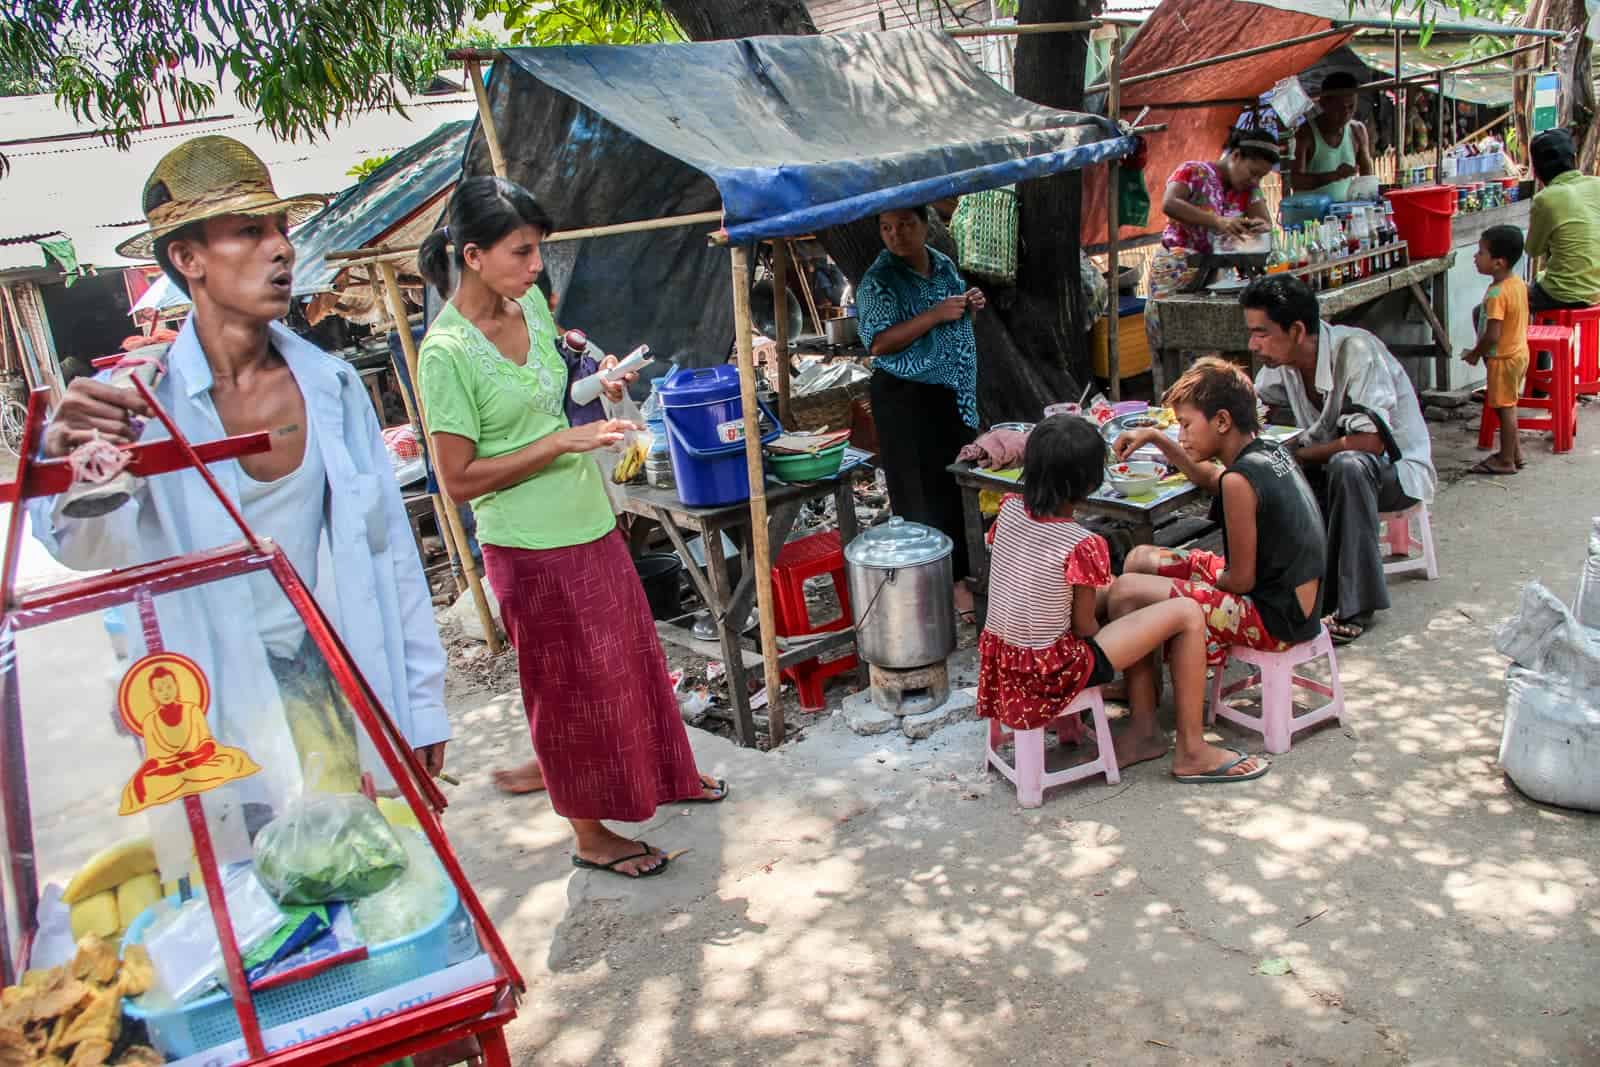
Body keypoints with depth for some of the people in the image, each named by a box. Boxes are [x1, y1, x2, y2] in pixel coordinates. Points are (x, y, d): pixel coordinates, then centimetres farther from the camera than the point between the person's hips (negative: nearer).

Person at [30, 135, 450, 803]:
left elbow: (388, 548, 3)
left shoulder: (331, 383, -1)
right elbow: (88, 549, -24)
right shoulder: (138, 402, -10)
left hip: (330, 689, 3)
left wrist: (421, 706, 5)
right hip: (211, 714, -2)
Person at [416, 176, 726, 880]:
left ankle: (663, 773, 44)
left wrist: (596, 383, 0)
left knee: (632, 653, 21)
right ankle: (590, 834, 27)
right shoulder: (446, 352, -20)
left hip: (592, 525, 7)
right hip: (530, 548, -7)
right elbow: (460, 479, -19)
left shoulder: (531, 306, 2)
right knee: (569, 685, 8)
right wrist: (563, 442, -22)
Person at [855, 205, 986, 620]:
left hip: (956, 396, 7)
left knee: (961, 484, 13)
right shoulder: (879, 280, -11)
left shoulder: (944, 265, 10)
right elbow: (879, 343, -21)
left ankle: (962, 568, 27)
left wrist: (970, 307, 0)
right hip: (909, 399, -7)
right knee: (927, 494, -2)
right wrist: (936, 314, -23)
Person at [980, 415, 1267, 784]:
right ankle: (1192, 751, 12)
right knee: (1187, 614, 1)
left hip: (1001, 659, 8)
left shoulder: (1010, 509, -3)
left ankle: (1145, 731, 26)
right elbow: (1084, 628, -11)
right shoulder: (1082, 545, -21)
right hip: (1052, 671, -8)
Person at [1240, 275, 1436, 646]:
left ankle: (1355, 605, -28)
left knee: (1347, 466, -38)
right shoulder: (1284, 359, -6)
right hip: (1332, 468, 7)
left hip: (1397, 469, -6)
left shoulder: (1355, 351, -27)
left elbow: (1371, 440, -33)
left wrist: (1299, 453, -23)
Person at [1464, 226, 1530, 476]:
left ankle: (1506, 460, 9)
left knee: (1504, 408, 0)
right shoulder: (1518, 283, 3)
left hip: (1503, 359, -9)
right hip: (1519, 351, 9)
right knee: (1507, 407, 20)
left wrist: (1474, 353, -11)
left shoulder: (1496, 294, -26)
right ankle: (1515, 452, 29)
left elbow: (1492, 335, -28)